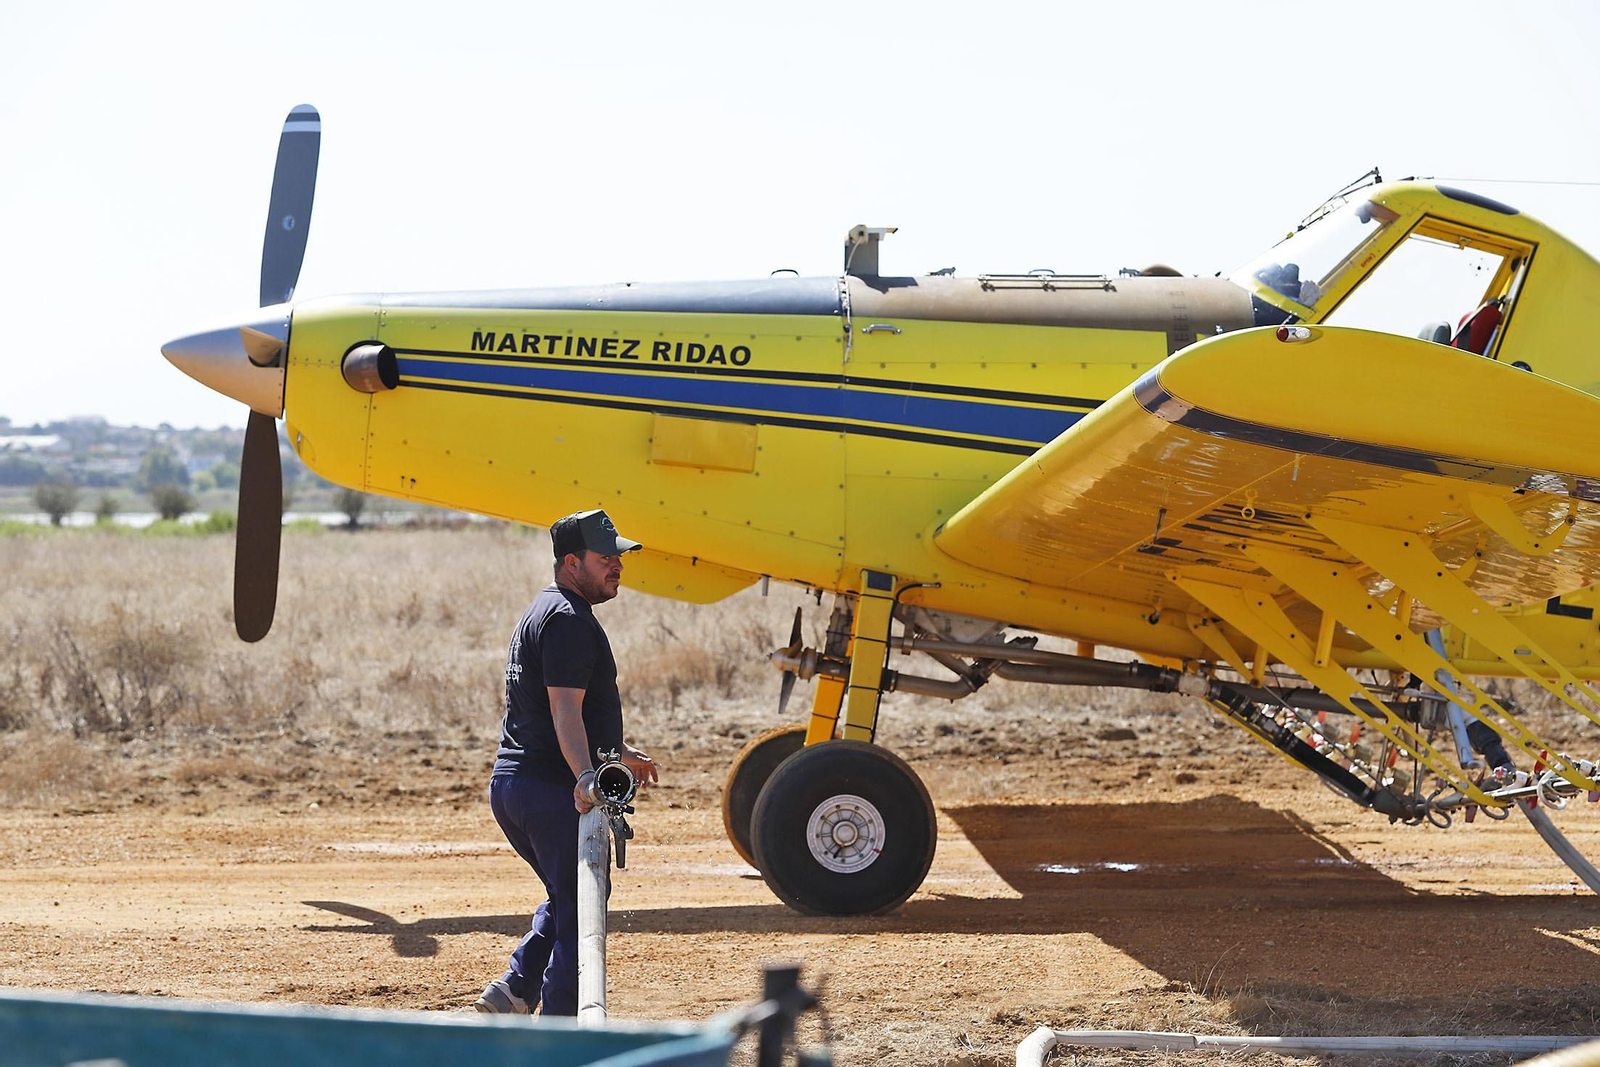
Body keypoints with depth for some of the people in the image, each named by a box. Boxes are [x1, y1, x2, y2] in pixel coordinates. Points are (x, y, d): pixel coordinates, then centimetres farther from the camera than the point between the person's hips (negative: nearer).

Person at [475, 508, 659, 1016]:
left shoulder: (544, 611, 19)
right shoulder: (569, 621, -15)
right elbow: (565, 713, -26)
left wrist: (618, 752, 41)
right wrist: (586, 776, -40)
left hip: (509, 783, 10)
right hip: (553, 791, -10)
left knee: (568, 898, 24)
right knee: (579, 907, -3)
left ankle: (515, 988, 14)